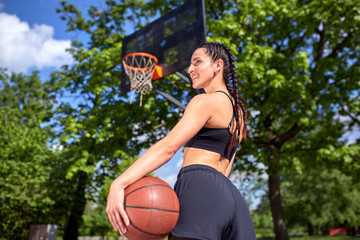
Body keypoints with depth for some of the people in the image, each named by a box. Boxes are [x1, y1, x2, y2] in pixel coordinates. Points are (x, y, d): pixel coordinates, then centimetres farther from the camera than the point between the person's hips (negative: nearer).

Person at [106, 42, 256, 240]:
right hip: (231, 197, 9)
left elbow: (168, 146, -18)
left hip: (199, 189, -9)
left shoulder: (206, 101, -2)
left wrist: (118, 184, -25)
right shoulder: (238, 111, 24)